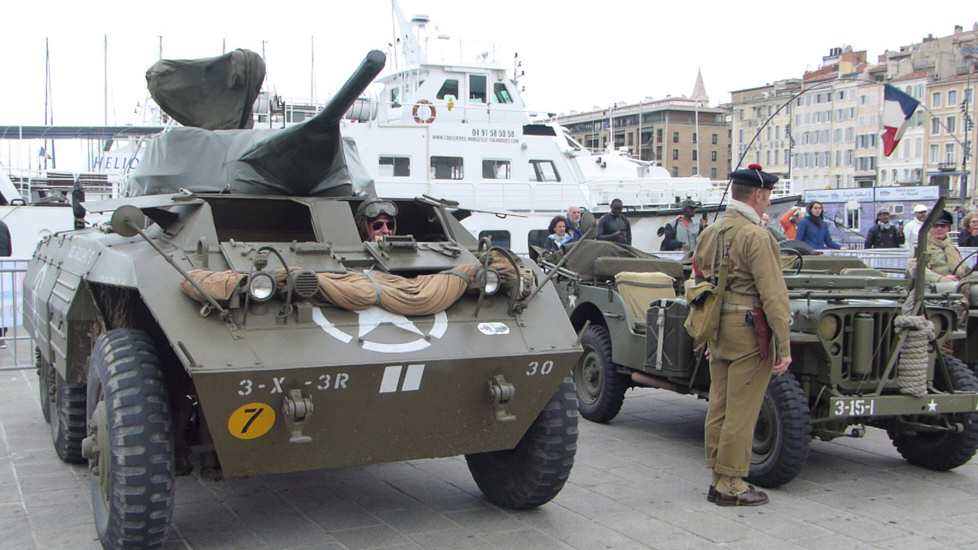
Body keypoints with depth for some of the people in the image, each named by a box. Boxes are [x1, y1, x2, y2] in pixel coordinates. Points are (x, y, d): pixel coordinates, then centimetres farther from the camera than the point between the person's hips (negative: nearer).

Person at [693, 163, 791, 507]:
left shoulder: (709, 233, 11)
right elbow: (773, 296, -18)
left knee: (719, 406, 13)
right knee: (741, 411, -1)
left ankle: (718, 479, 21)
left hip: (717, 329, 8)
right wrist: (784, 347, -18)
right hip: (748, 332, -8)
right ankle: (731, 485, 6)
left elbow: (699, 283, 17)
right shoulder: (755, 236, -14)